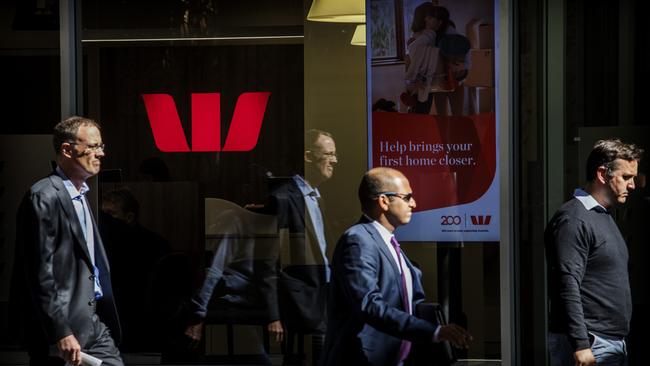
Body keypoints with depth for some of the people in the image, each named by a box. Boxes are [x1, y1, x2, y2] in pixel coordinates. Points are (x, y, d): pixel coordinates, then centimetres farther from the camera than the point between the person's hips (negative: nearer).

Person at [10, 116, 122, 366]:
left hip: (94, 322, 9)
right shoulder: (44, 197, -12)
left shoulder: (81, 195, 17)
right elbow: (40, 273, -17)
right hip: (61, 326, -9)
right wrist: (61, 334, -21)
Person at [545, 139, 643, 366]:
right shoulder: (572, 220, -12)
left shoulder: (604, 217, 20)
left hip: (614, 345, 9)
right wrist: (580, 346, -24)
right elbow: (568, 287, -19)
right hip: (589, 347, -9)